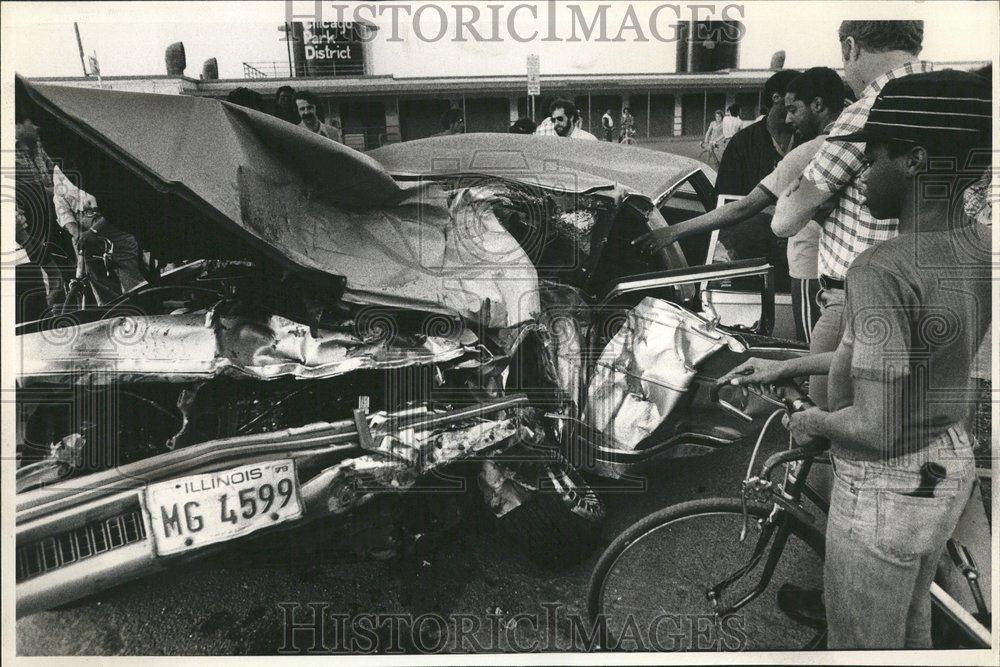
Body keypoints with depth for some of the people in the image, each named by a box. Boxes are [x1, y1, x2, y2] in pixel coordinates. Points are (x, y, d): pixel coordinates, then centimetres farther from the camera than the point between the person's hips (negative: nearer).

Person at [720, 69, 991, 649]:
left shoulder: (882, 271, -29)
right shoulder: (980, 247, -2)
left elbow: (875, 429, -29)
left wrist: (813, 422, -8)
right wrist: (786, 367, 13)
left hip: (888, 488, -8)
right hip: (951, 467, 8)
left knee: (862, 643, 13)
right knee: (911, 629, 28)